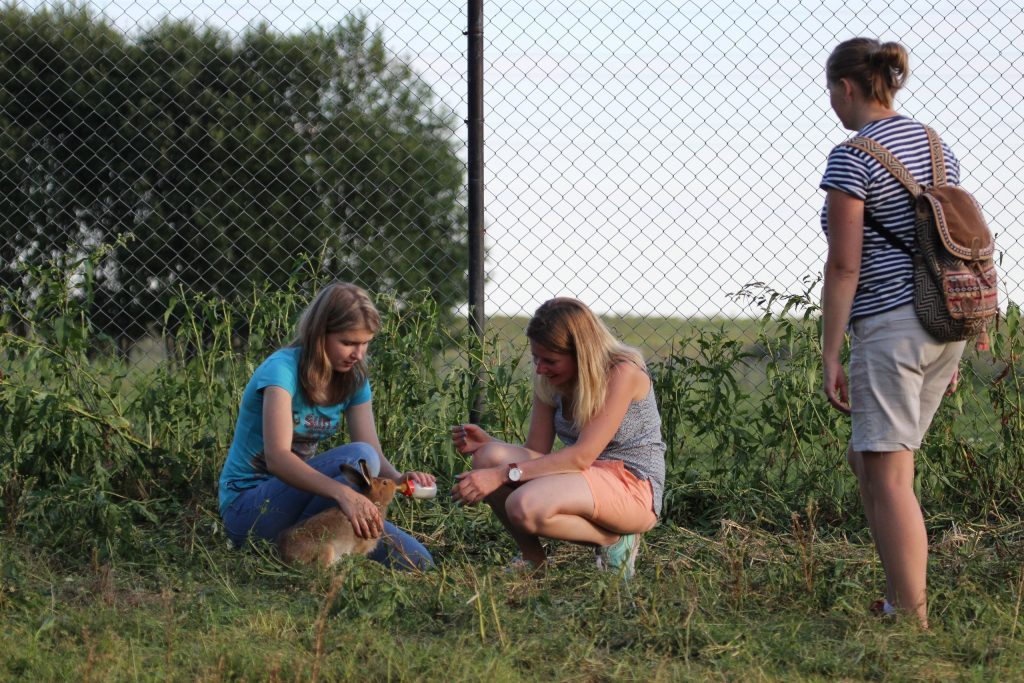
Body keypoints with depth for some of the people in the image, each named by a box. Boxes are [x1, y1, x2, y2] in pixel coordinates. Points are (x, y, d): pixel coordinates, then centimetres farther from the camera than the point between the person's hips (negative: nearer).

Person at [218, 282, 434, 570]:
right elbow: (277, 457, -33)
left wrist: (398, 478, -29)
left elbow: (376, 456, -4)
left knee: (418, 563, -6)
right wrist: (342, 492, -48)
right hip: (247, 507, -7)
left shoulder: (354, 380, 4)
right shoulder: (282, 368, -20)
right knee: (357, 459, -30)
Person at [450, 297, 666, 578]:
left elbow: (581, 456, -23)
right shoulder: (549, 381, 5)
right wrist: (487, 443, -16)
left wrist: (504, 473, -29)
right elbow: (535, 452, 4)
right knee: (489, 457, -17)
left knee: (526, 507, -33)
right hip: (585, 482, 7)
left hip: (633, 489, -7)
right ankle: (531, 558, 1)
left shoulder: (622, 373, -17)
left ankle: (613, 539, -8)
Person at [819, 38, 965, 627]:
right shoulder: (936, 146, 13)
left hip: (890, 325, -8)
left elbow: (845, 265, -14)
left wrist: (830, 356, -9)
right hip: (945, 323, 8)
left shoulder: (851, 159, -11)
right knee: (868, 464, 19)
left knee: (890, 479, -4)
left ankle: (913, 622, -5)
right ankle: (902, 599, 21)